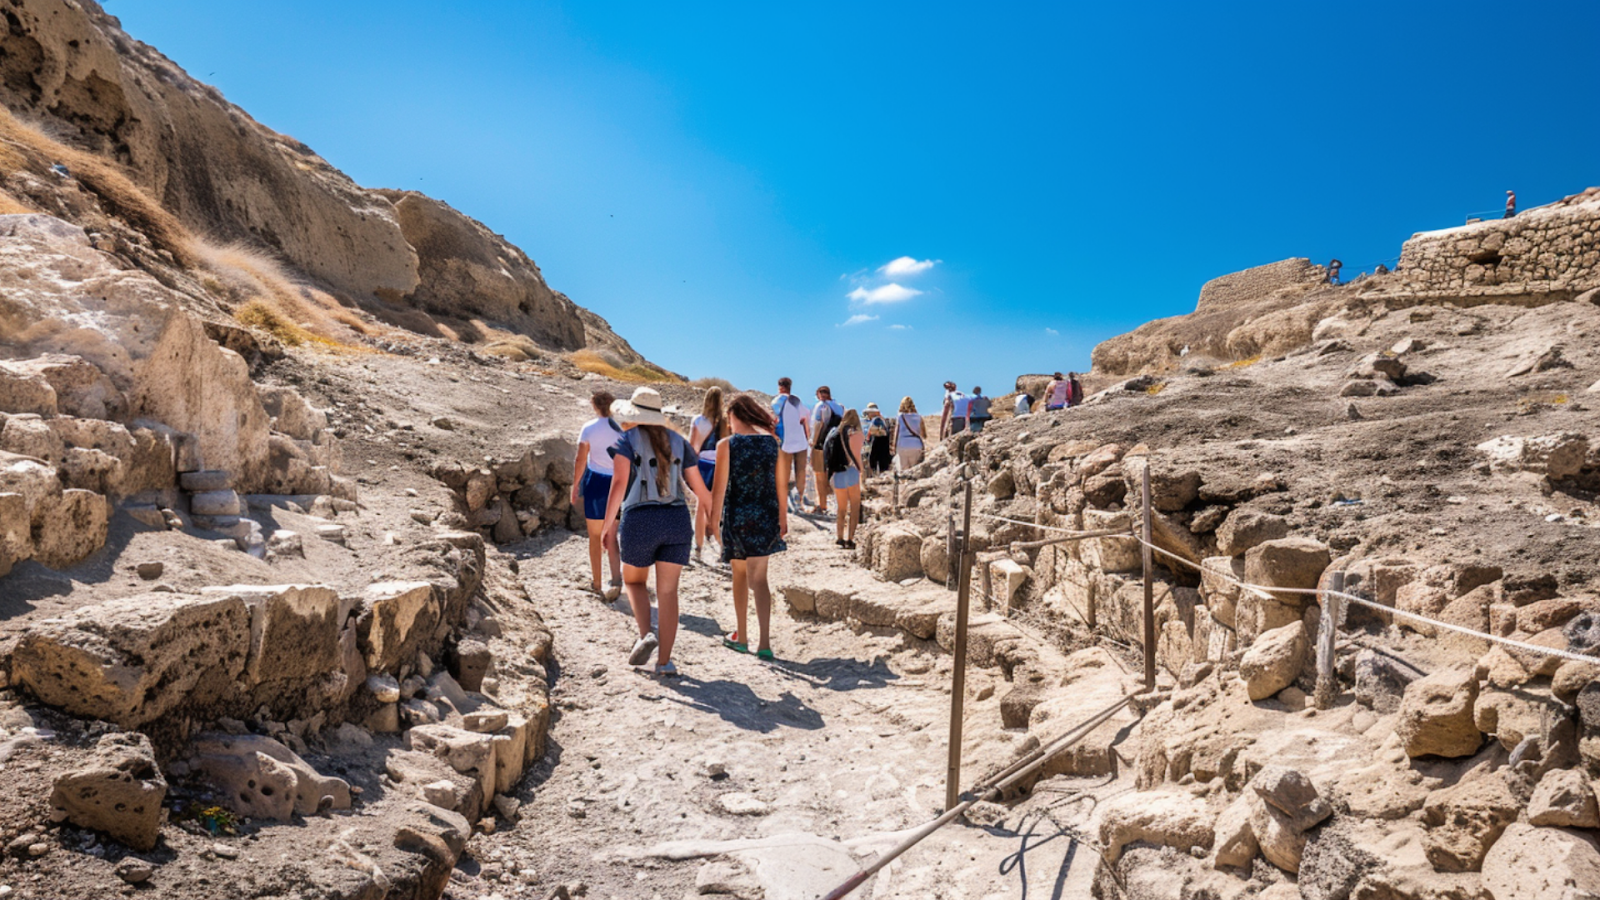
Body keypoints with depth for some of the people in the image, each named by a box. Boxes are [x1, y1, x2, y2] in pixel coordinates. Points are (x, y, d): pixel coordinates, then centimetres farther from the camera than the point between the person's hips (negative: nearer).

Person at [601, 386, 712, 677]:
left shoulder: (627, 440, 2)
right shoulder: (677, 441, 12)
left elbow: (619, 483, -12)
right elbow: (699, 487, 14)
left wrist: (608, 524, -11)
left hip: (639, 521, -2)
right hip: (677, 521, 3)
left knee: (633, 580, 21)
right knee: (668, 592, 6)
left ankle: (646, 635, -1)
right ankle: (664, 661, 1)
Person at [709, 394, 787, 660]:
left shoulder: (727, 444, -9)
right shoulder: (773, 442, 0)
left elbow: (720, 488, -9)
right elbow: (782, 483, 5)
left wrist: (714, 519, 0)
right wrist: (782, 516, 15)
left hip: (737, 516, -2)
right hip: (765, 516, 2)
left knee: (739, 573, 15)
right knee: (758, 578, 6)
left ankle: (741, 636, 25)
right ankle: (764, 642, -3)